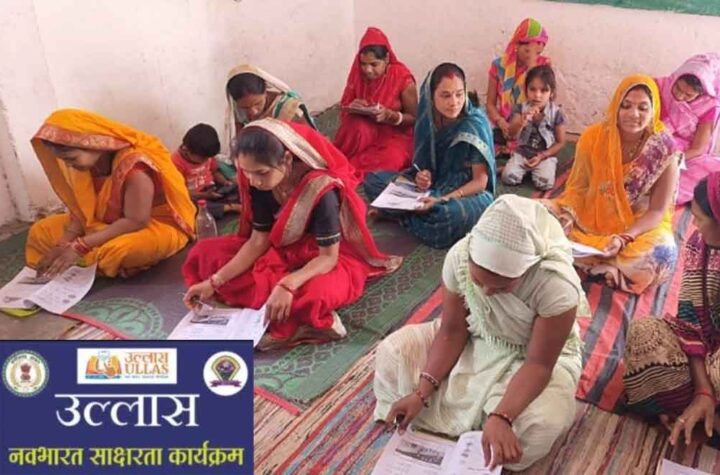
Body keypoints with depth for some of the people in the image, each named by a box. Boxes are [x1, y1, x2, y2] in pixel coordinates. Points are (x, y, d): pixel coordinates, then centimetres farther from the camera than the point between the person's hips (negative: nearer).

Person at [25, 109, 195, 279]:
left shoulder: (134, 167, -31)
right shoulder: (88, 162, -7)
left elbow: (136, 221, -29)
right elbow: (83, 208, 0)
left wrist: (80, 246, -29)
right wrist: (63, 245, -16)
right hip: (109, 224, 8)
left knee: (117, 250, -40)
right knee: (41, 231, 5)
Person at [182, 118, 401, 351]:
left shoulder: (322, 190, -30)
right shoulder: (260, 183, -12)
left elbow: (328, 257, -26)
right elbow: (259, 240, -7)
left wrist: (286, 285, -42)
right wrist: (215, 281, -16)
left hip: (326, 258, -7)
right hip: (283, 252, 8)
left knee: (314, 294, -44)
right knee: (204, 252, -7)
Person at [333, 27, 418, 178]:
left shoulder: (403, 78, -15)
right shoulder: (357, 74, -5)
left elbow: (414, 118, -8)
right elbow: (344, 108, 5)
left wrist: (390, 115, -27)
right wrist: (352, 107, -20)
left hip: (395, 135, -2)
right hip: (366, 131, 3)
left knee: (390, 161, -35)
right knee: (356, 126, -33)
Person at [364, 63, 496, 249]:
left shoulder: (475, 124, -20)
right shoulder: (429, 118, -5)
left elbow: (480, 182, -18)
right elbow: (427, 164, 8)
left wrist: (442, 200, -29)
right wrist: (423, 175, -15)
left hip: (470, 194, -5)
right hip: (435, 186, 5)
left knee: (450, 213, -41)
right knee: (372, 179, -3)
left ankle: (404, 212, -12)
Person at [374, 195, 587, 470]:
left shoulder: (557, 286, -38)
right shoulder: (460, 256, -28)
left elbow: (538, 364, -30)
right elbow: (452, 331, -17)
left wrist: (500, 418, -44)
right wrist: (421, 393, -25)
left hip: (538, 355, -3)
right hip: (476, 338, 3)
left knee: (543, 423, -33)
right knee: (393, 352, -12)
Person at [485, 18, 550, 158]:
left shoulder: (543, 65, -1)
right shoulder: (499, 65, 0)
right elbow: (490, 103, 3)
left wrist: (532, 62, -19)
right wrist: (502, 123, -15)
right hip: (502, 126, 1)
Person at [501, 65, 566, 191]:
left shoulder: (557, 113, -10)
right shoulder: (520, 109, -7)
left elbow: (560, 142, -2)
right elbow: (512, 135, -18)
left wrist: (542, 156, -12)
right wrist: (523, 120, -38)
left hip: (545, 156, -1)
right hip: (522, 153, 1)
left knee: (545, 184, -25)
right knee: (508, 178, -23)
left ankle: (533, 169, 8)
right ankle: (526, 169, 10)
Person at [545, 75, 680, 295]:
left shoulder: (665, 151, -16)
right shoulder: (593, 137, -12)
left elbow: (658, 211, -13)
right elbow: (577, 188, -4)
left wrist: (624, 238, -29)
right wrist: (566, 212, -26)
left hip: (641, 227, -1)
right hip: (591, 220, 1)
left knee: (663, 254, -34)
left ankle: (585, 262, -16)